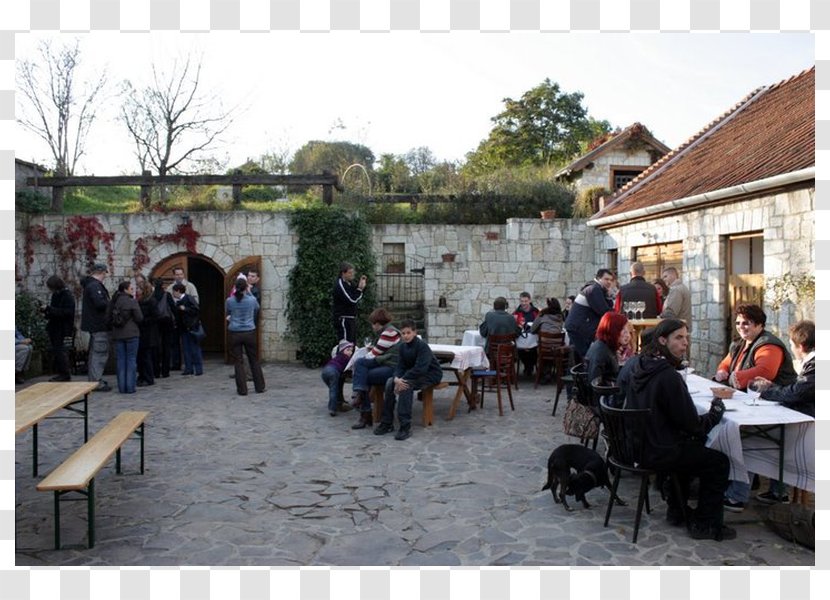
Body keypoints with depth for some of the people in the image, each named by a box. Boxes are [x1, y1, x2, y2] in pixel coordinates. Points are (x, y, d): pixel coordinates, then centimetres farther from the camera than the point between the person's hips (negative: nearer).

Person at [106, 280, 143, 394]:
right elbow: (139, 318, -8)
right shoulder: (132, 302, -11)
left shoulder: (113, 302, 4)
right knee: (131, 359, 3)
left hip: (117, 334, 5)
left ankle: (122, 387, 9)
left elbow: (108, 318, 6)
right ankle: (130, 387, 2)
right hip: (131, 334, -4)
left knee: (120, 360, 9)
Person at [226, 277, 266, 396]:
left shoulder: (229, 301, -7)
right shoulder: (252, 300, -7)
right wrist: (249, 293, 23)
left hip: (234, 334, -1)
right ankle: (260, 387, 18)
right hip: (249, 333, 1)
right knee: (254, 360, 12)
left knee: (238, 361, 6)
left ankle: (242, 389, 6)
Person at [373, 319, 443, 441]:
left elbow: (420, 368, -31)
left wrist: (402, 379, -35)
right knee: (390, 382, -15)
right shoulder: (403, 347, 0)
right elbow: (400, 366, -4)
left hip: (431, 375, -7)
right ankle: (386, 423, -7)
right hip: (414, 374, 7)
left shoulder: (422, 346, -21)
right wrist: (397, 378, -26)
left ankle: (405, 426, -31)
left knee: (406, 384, -33)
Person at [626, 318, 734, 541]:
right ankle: (705, 524, 15)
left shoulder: (640, 366, 3)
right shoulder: (668, 377, -25)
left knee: (689, 448, 33)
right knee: (719, 462, 5)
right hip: (655, 453, -9)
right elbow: (693, 425, -19)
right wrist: (717, 410, -1)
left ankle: (677, 510, 40)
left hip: (636, 445, 9)